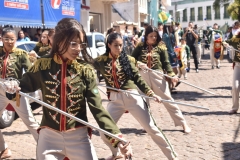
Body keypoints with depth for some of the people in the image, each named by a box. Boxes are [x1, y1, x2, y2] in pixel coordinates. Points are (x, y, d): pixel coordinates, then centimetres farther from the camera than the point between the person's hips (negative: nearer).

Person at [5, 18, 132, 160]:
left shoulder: (86, 70, -5)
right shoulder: (42, 66, -4)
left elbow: (97, 107, -8)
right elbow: (24, 86, 9)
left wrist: (116, 136, -19)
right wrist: (12, 89, -14)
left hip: (79, 136, 0)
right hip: (49, 136, 0)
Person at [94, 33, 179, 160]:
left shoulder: (127, 59, 0)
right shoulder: (100, 61, 1)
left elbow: (138, 79, 1)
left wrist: (151, 94, -6)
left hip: (132, 97, -2)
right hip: (115, 100, 2)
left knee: (151, 128, 0)